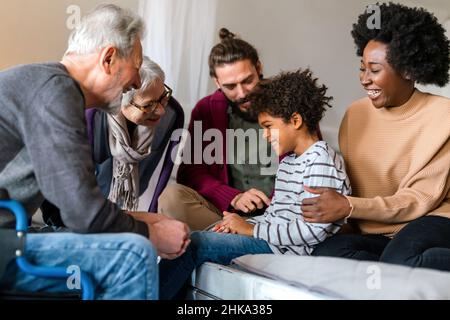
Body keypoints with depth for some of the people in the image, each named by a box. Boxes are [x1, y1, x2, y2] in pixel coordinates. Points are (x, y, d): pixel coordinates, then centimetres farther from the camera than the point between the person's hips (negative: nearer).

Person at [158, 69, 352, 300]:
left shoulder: (321, 161, -14)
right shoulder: (288, 160, 18)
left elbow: (314, 229, -22)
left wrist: (252, 229, -16)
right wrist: (242, 224, -2)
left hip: (287, 248, -10)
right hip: (272, 236, 10)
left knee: (195, 244, -16)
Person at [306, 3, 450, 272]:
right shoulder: (357, 114, 9)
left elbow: (422, 198, -10)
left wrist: (349, 207, -21)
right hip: (374, 236, 5)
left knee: (399, 259, -38)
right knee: (326, 252, -27)